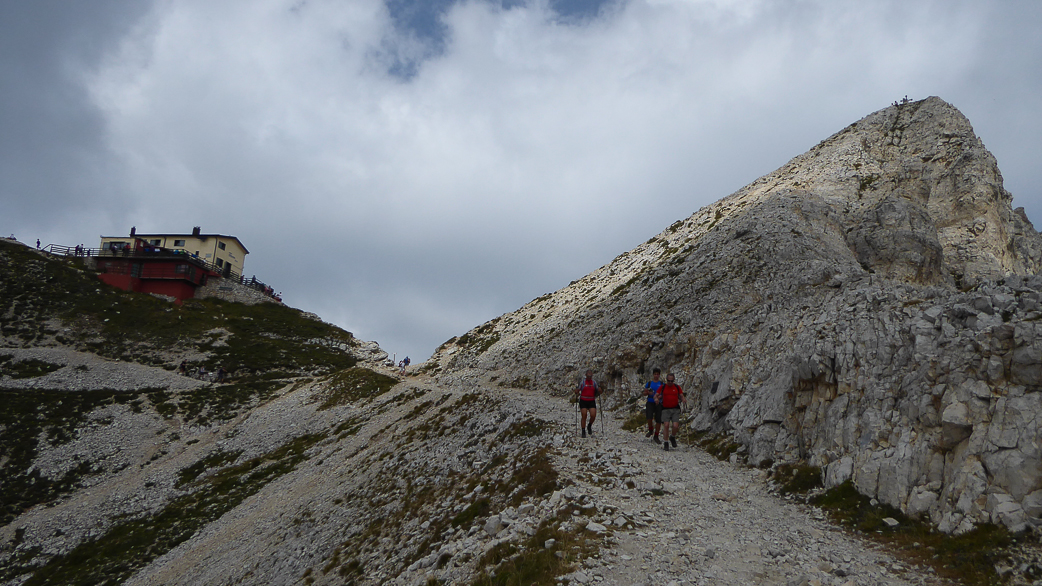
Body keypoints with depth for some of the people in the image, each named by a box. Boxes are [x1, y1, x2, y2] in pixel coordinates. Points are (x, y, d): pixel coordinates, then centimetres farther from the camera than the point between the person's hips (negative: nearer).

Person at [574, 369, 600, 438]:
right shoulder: (582, 382, 1)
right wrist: (577, 394, -20)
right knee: (584, 416, -6)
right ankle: (583, 432, 4)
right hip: (583, 401, -2)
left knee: (593, 416, -11)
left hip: (591, 401, 2)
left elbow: (597, 392, 16)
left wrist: (599, 391, -6)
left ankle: (589, 426, 18)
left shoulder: (594, 382, 8)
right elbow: (577, 390, 2)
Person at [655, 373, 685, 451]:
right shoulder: (662, 387, 5)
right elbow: (656, 395, 4)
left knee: (675, 426, -13)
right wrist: (656, 398, -20)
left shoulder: (677, 387, 8)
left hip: (675, 409, 1)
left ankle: (672, 437, 20)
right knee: (666, 425, -15)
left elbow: (681, 396, 11)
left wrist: (683, 399, -13)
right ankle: (665, 442, 3)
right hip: (666, 409, -1)